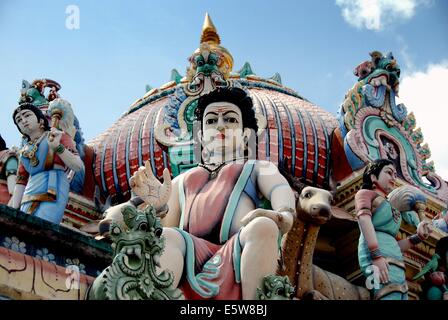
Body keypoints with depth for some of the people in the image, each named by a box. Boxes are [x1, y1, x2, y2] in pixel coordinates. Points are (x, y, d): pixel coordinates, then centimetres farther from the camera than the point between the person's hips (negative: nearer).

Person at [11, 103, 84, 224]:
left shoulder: (59, 136, 11)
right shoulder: (25, 151, 26)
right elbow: (20, 182, 20)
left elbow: (78, 166, -1)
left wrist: (57, 147, -16)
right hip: (29, 200, 6)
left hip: (52, 193, -6)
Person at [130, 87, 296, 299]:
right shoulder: (182, 181, 35)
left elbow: (282, 191, 4)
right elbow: (165, 227, 22)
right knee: (164, 238, -30)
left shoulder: (258, 169, 28)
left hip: (239, 258, -1)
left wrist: (283, 215, -21)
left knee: (264, 226, -33)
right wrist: (158, 207, -1)